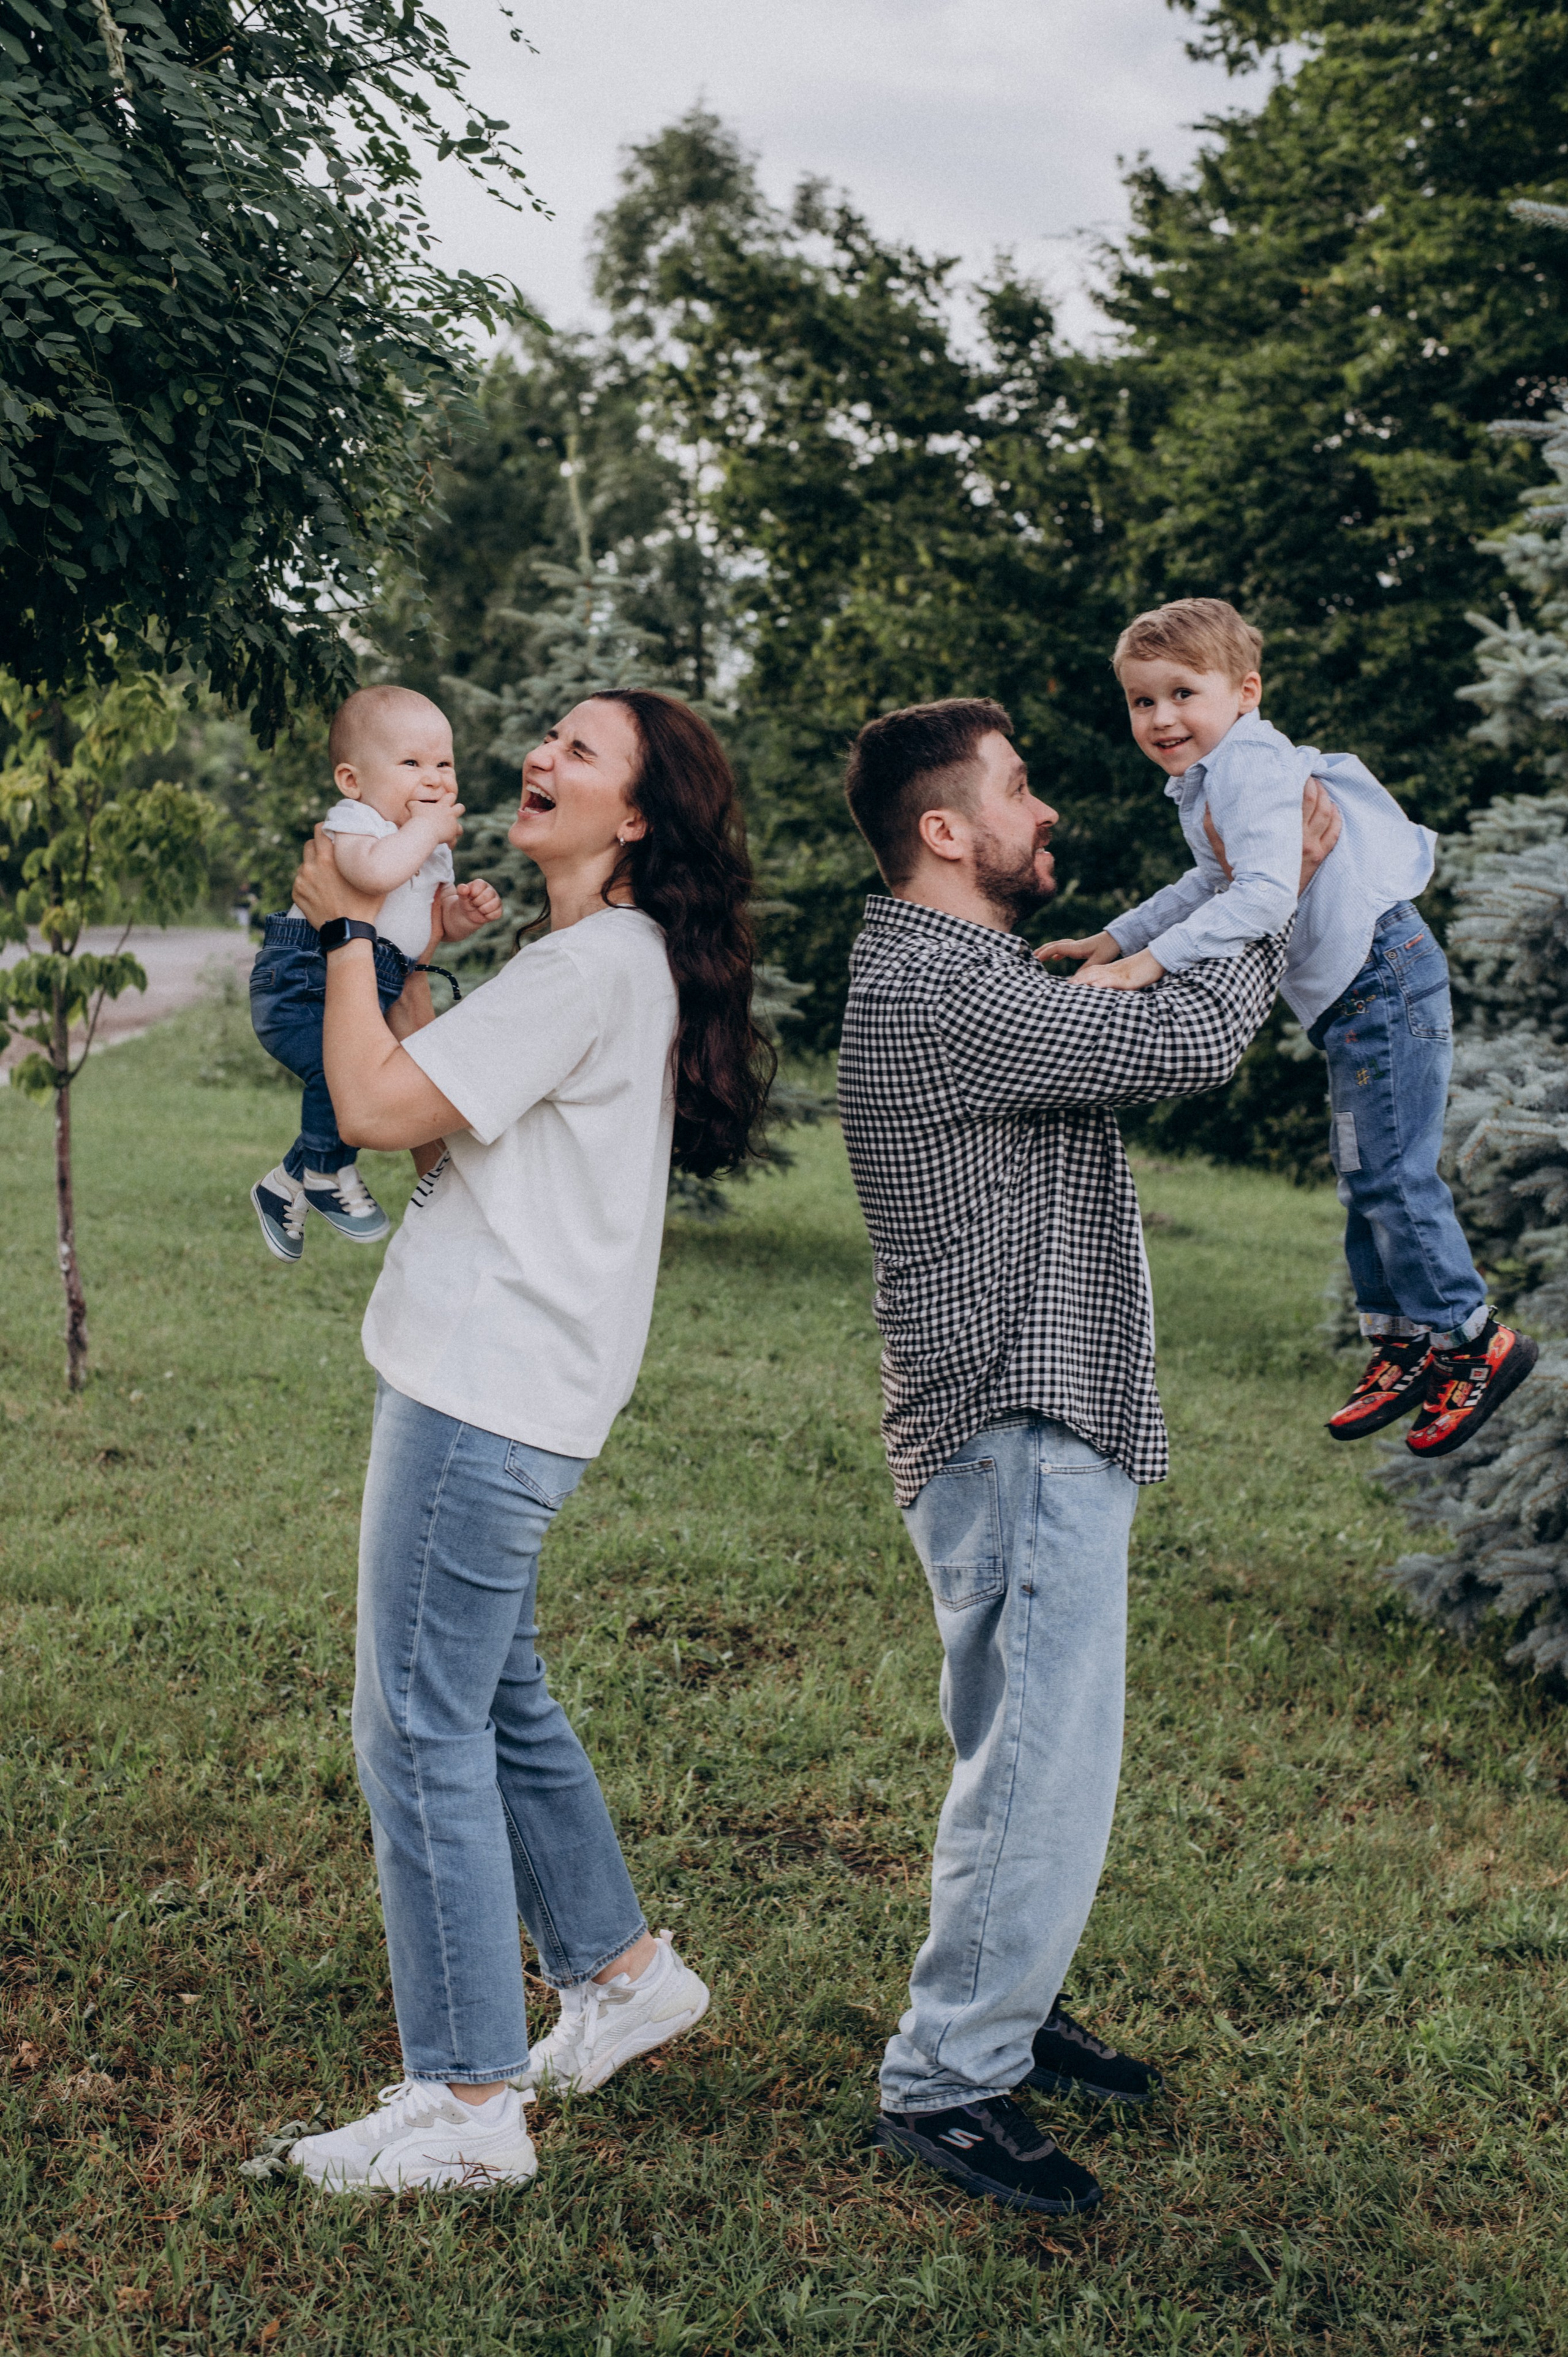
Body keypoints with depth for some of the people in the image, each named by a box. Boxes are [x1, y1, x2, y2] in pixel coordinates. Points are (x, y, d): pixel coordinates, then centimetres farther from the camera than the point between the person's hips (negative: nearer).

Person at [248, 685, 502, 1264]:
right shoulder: (353, 822, -13)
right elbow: (376, 871, -37)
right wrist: (426, 827, -21)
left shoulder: (434, 846, 16)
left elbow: (438, 921, 28)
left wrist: (466, 910, 4)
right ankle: (327, 1173, -8)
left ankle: (286, 1188, 31)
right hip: (303, 983, -10)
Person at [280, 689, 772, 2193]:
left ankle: (468, 2106, 5)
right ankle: (620, 1971, 35)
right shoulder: (622, 964, 17)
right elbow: (442, 1103, 20)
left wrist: (350, 931, -6)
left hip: (486, 1395, -10)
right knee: (493, 1701, 21)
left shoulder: (592, 965, -16)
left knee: (420, 1731, -4)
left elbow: (377, 1105, -19)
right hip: (498, 1389, 10)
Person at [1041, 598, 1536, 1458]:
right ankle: (1402, 1343, 26)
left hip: (1381, 978, -11)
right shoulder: (1207, 781, 13)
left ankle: (1473, 1339, 4)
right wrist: (1114, 939, 23)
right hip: (1354, 997, 11)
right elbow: (1215, 885, 28)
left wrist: (1150, 961, -36)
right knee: (1364, 1178, 16)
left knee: (1390, 1175, -8)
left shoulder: (1250, 768, -20)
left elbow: (1266, 894, -33)